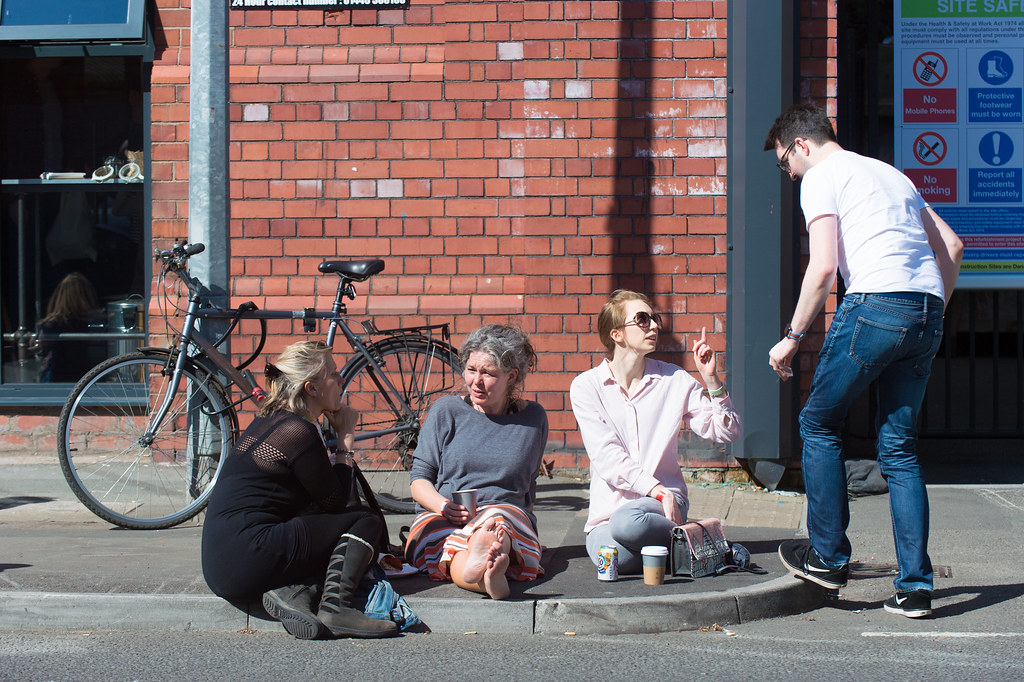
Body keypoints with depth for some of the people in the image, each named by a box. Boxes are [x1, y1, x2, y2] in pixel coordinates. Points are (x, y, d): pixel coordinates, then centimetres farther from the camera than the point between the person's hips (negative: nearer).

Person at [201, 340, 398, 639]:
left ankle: (292, 590, -6)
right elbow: (335, 502, -2)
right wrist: (346, 437, 5)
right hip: (248, 557, -9)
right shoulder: (299, 431, -12)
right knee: (367, 522, 1)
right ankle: (335, 606, -20)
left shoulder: (268, 421, 18)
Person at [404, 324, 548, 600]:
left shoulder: (533, 418, 16)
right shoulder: (447, 410, 12)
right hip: (441, 518, 0)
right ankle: (490, 579, -71)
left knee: (495, 521, -40)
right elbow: (419, 477, 10)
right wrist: (441, 504, -11)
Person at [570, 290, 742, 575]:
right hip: (608, 508, 1)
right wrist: (659, 491, -20)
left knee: (627, 522, -36)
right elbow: (607, 458, -10)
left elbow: (727, 433, 7)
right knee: (612, 556, -34)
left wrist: (711, 380, -6)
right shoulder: (586, 386, 1)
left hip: (666, 498, 0)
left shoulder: (674, 379, 7)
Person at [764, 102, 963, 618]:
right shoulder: (892, 174, 27)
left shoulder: (820, 177, 3)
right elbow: (951, 246, 23)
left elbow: (823, 267, -9)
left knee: (819, 423, 10)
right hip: (926, 311, 7)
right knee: (899, 447, 11)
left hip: (876, 304, -7)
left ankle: (828, 557, 13)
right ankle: (915, 586, 8)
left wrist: (793, 337, -2)